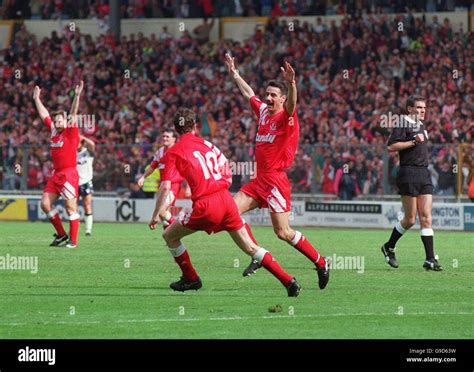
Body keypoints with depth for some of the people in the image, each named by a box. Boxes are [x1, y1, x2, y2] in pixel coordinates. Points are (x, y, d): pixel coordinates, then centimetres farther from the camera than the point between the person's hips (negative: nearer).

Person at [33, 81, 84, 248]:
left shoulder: (71, 132, -5)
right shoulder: (54, 131, 12)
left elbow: (73, 113, -15)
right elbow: (44, 114, 23)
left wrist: (77, 95, -24)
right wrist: (37, 99, 30)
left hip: (69, 174, -7)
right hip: (56, 175, 8)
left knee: (71, 208, -6)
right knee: (45, 204, 4)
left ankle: (73, 240, -4)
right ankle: (61, 234, 14)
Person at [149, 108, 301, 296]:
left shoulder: (173, 153, 2)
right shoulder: (208, 145, 17)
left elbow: (165, 187, -7)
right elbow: (228, 177, 20)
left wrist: (156, 215, 0)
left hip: (205, 206, -5)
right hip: (226, 199, 5)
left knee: (169, 235, 17)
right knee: (251, 248, 12)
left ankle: (191, 279, 24)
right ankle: (289, 282, 5)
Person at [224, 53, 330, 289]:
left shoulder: (286, 117, -10)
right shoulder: (263, 111, 11)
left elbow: (292, 104, -32)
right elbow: (248, 93, 28)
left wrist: (291, 84, -50)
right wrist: (234, 73, 33)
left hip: (276, 179, -8)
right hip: (260, 179, 8)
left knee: (283, 232, -9)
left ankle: (321, 263, 5)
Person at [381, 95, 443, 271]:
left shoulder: (421, 125, 20)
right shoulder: (403, 124, -7)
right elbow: (391, 146, -16)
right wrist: (414, 142, -17)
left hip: (424, 174, 8)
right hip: (409, 173, -8)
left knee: (426, 217, 0)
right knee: (410, 219, -4)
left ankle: (430, 259, -5)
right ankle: (389, 247, 17)